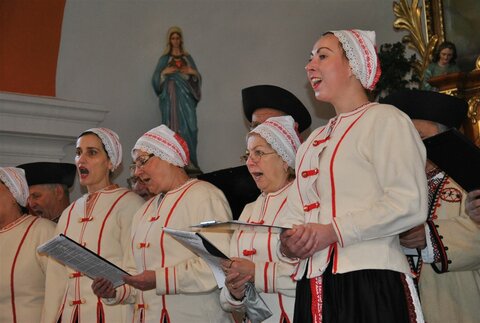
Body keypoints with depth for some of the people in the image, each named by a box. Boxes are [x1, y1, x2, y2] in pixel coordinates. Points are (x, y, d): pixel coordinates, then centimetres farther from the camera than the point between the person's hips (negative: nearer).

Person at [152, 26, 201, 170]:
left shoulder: (187, 57, 15)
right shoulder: (165, 58, 10)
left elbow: (197, 78, 15)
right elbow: (156, 79, 6)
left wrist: (192, 72, -5)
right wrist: (164, 72, -11)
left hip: (186, 97, 2)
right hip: (171, 97, -2)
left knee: (188, 126, -6)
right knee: (173, 127, -7)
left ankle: (189, 160, -3)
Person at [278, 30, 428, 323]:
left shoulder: (384, 119, -2)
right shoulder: (312, 142, 20)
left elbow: (409, 204, -14)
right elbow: (294, 215, 18)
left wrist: (333, 231, -17)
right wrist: (288, 245, -4)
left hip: (370, 284, -6)